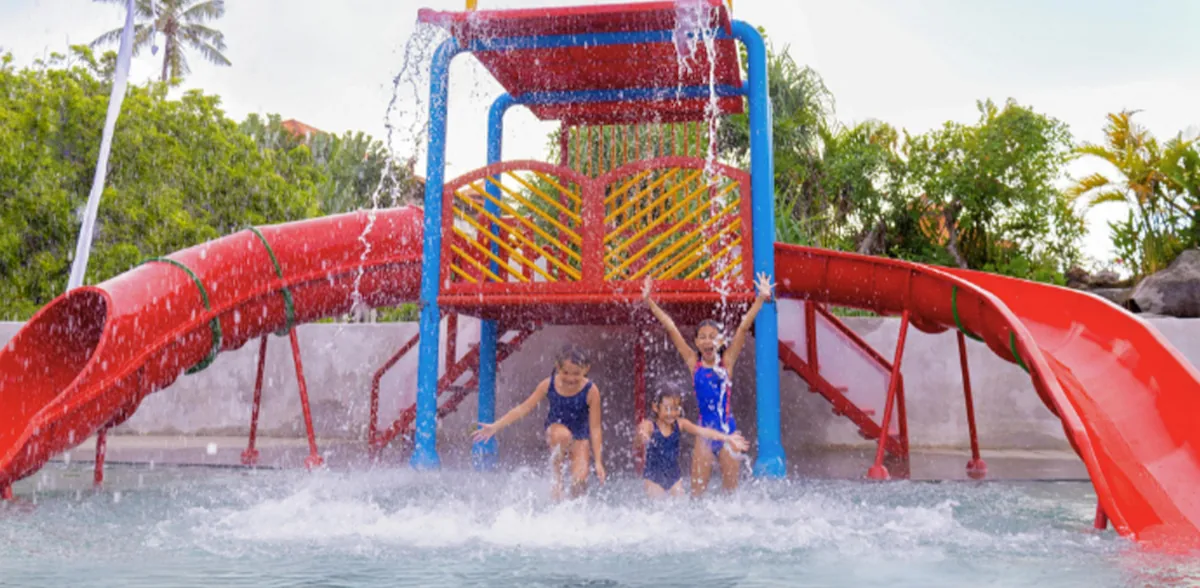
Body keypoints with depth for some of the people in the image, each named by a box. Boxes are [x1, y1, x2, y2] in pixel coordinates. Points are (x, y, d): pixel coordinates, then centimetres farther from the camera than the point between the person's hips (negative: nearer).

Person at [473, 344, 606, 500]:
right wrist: (495, 426, -13)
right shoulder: (549, 384, -17)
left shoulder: (591, 391, -22)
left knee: (580, 479, -18)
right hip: (555, 430, 0)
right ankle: (556, 478, -17)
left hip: (580, 437, 0)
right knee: (562, 434, -37)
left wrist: (598, 462, -22)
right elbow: (523, 408, -10)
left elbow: (595, 428, -19)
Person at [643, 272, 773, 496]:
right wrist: (649, 301, 0)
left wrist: (761, 298, -10)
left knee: (731, 490, 9)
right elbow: (671, 328, -1)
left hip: (728, 430, 0)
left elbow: (744, 327, -5)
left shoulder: (727, 362, 1)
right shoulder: (693, 363, 1)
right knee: (697, 492, 1)